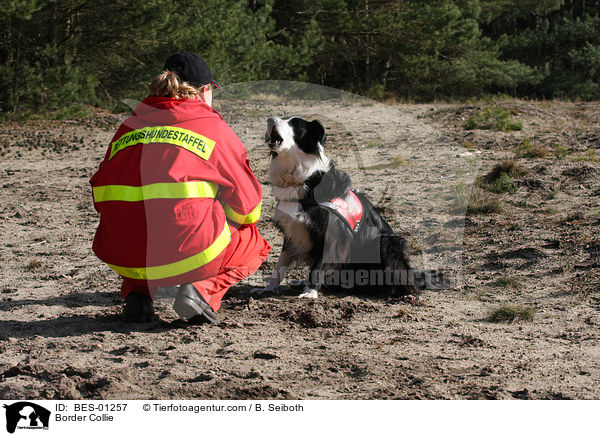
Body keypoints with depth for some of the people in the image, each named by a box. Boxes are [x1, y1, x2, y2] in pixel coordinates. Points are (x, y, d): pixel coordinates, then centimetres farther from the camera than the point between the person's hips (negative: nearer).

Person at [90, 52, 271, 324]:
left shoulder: (129, 126, 19)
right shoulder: (214, 127, 9)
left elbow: (100, 195, 21)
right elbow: (246, 204, 12)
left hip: (121, 257, 4)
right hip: (188, 255, -4)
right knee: (253, 242, 25)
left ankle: (136, 293, 10)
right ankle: (203, 291, -3)